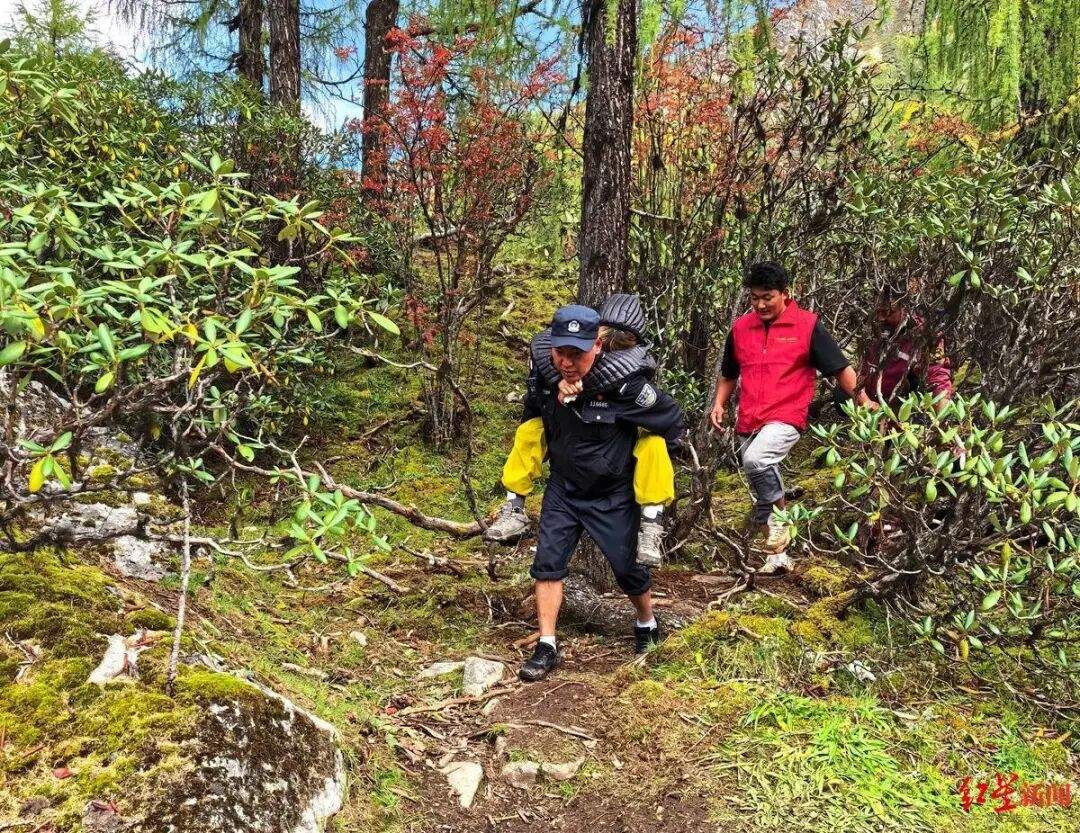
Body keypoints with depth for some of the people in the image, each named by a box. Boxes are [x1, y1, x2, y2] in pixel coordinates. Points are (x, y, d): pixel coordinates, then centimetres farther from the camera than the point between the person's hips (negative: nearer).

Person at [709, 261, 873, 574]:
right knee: (763, 498, 12)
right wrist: (719, 404, 7)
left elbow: (840, 367, -1)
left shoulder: (807, 325, -3)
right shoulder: (740, 327, 9)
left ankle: (779, 519, -8)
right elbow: (728, 374, 22)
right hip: (748, 424, 5)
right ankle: (776, 556, 28)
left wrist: (863, 400, -10)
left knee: (755, 459, -33)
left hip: (786, 418, -5)